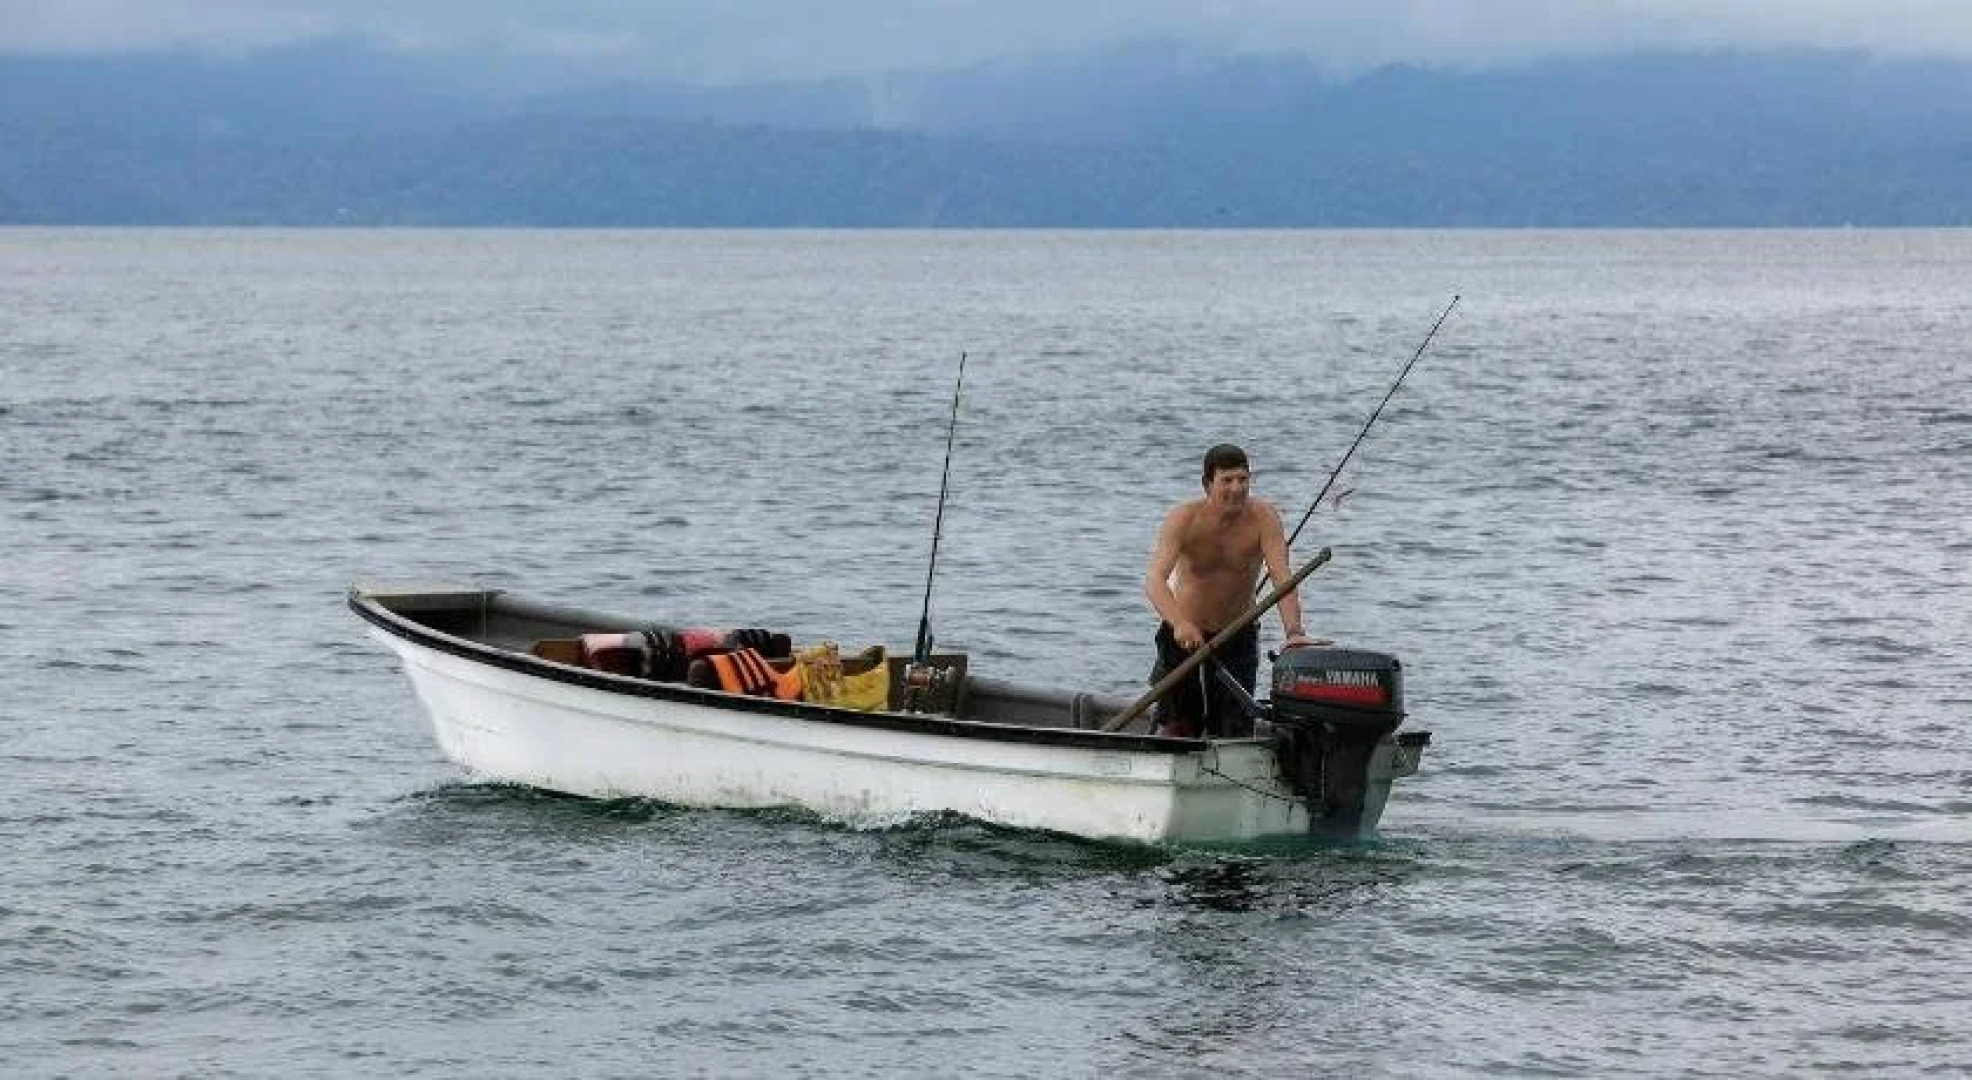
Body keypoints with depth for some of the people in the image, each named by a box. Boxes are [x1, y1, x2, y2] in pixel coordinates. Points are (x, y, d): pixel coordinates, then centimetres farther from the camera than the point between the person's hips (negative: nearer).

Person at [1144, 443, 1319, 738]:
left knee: (1234, 730, -3)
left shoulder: (1263, 518, -18)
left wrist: (1294, 632, -45)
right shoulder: (1185, 518, -21)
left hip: (1238, 636, 1)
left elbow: (1282, 578, -27)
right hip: (1184, 633, -1)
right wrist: (1180, 624, -52)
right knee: (1175, 727, -2)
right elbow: (1154, 580, -34)